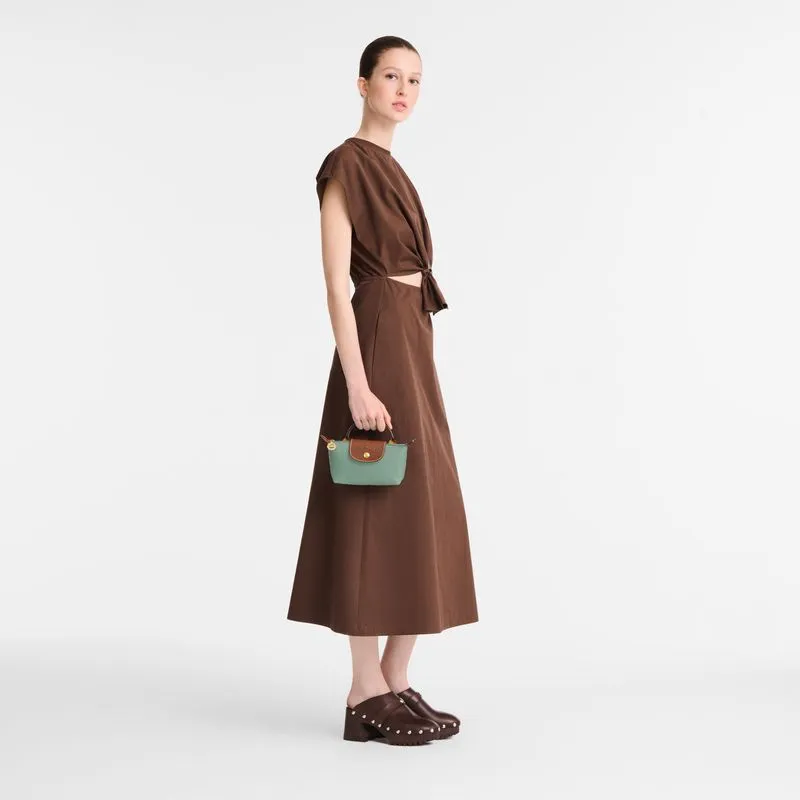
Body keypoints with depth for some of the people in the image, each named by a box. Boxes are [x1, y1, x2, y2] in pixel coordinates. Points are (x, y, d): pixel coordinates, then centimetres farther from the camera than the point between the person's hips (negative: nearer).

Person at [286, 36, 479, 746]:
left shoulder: (388, 167, 19)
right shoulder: (346, 164, -9)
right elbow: (336, 282, -15)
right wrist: (358, 385, -22)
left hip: (412, 344, 10)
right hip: (377, 345, -10)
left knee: (422, 519, 9)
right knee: (378, 519, -5)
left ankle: (397, 686, 17)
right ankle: (367, 694, 5)